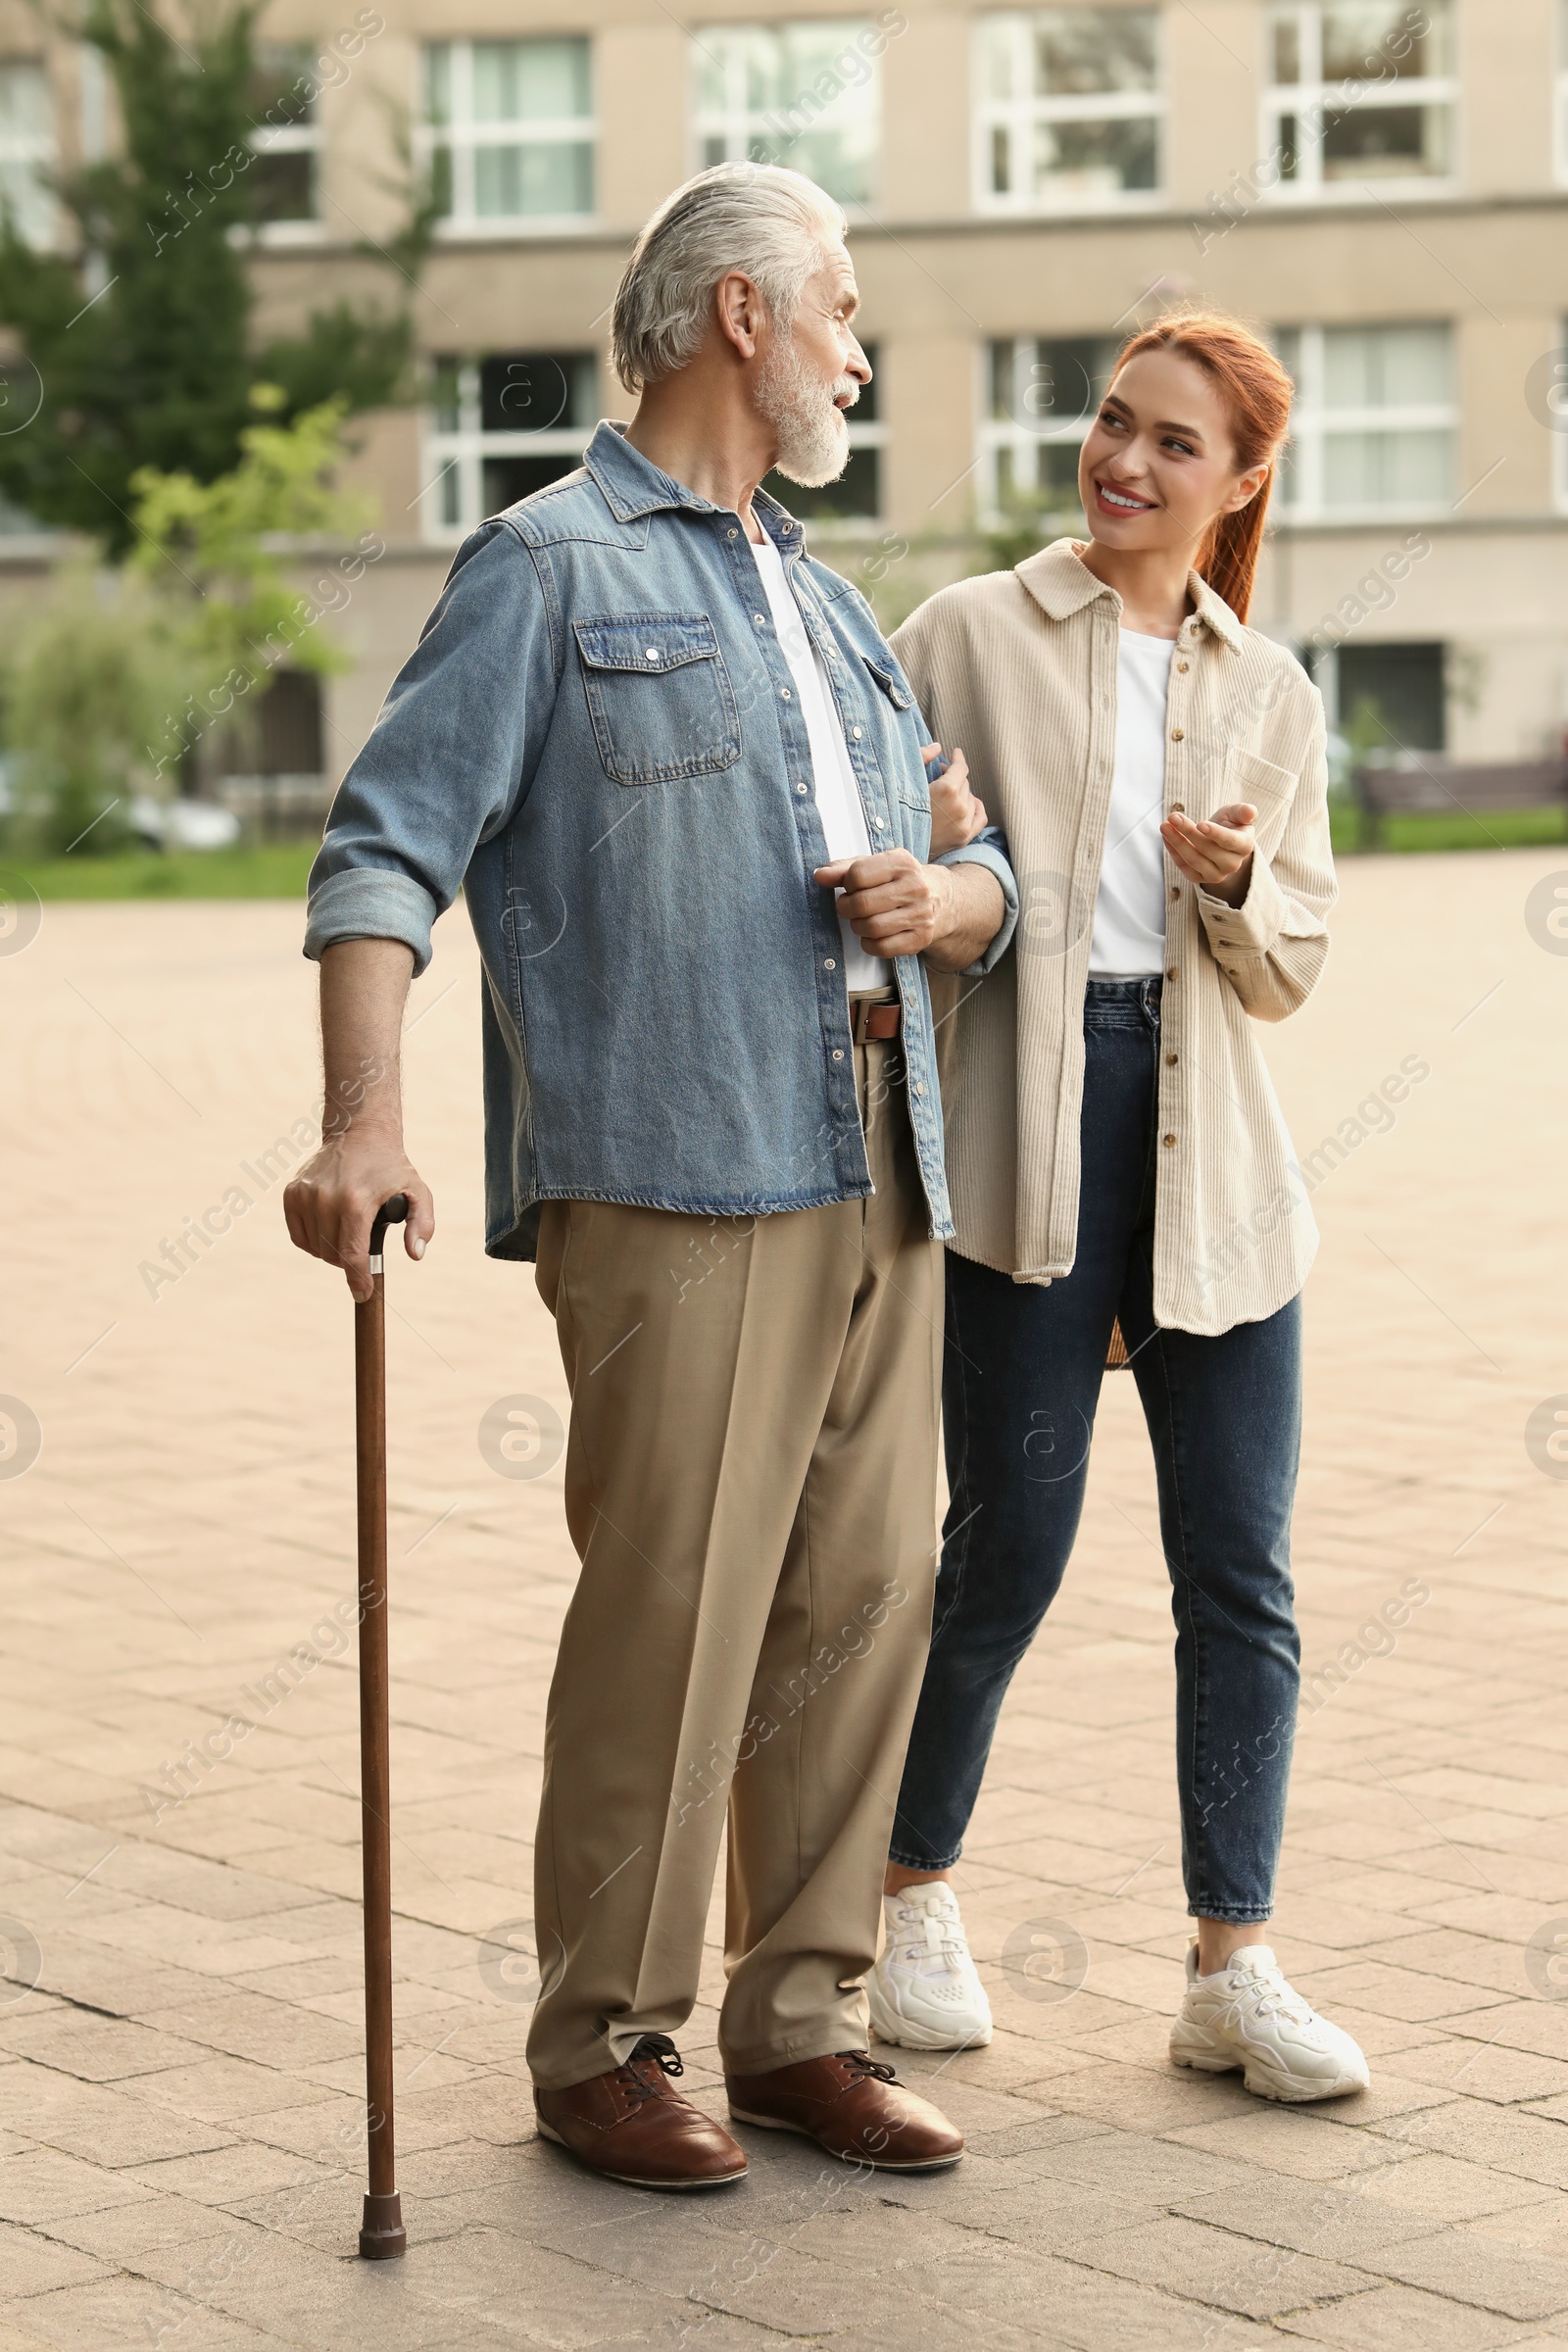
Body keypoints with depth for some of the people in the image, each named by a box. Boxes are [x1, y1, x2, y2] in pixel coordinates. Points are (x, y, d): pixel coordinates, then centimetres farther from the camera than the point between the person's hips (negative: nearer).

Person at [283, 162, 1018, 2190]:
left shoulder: (822, 604, 25)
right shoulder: (550, 567, 2)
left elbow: (985, 874, 25)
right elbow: (388, 848, -8)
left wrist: (945, 900, 0)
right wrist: (364, 1119, -22)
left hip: (879, 1182, 7)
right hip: (673, 1181, -7)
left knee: (859, 1604, 6)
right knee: (668, 1610, -8)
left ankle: (797, 2024, 15)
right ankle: (604, 2047, 3)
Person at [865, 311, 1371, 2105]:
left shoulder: (1271, 695, 13)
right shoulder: (969, 634, 4)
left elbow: (1293, 970, 13)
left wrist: (1241, 887, -8)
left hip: (1207, 1151, 3)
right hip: (1021, 1130, -3)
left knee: (1239, 1566, 1)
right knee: (1007, 1548, 0)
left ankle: (1233, 1969, 9)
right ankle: (914, 1893, 23)